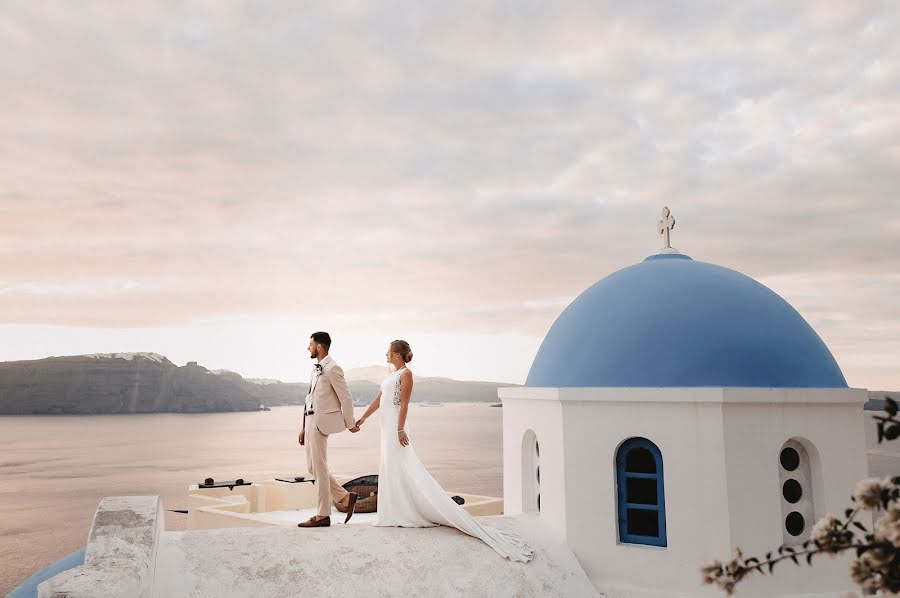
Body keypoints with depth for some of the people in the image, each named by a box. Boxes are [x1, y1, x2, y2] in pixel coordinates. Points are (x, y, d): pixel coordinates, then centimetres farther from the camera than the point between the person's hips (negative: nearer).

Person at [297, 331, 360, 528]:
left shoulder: (332, 369, -13)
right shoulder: (316, 368, 15)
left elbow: (346, 398, -11)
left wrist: (350, 424, -4)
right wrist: (304, 427, 19)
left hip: (321, 422, -9)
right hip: (310, 420, 9)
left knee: (319, 468, -3)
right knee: (313, 467, 12)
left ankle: (322, 515, 7)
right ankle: (346, 497, 21)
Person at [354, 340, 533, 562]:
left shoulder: (405, 373, -11)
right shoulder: (393, 374, 16)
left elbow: (404, 404, -17)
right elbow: (379, 399, 21)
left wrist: (400, 429, -21)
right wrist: (363, 418, 22)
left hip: (396, 426, -10)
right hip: (388, 426, 10)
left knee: (400, 468, -7)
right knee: (392, 468, 11)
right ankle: (397, 513, 17)